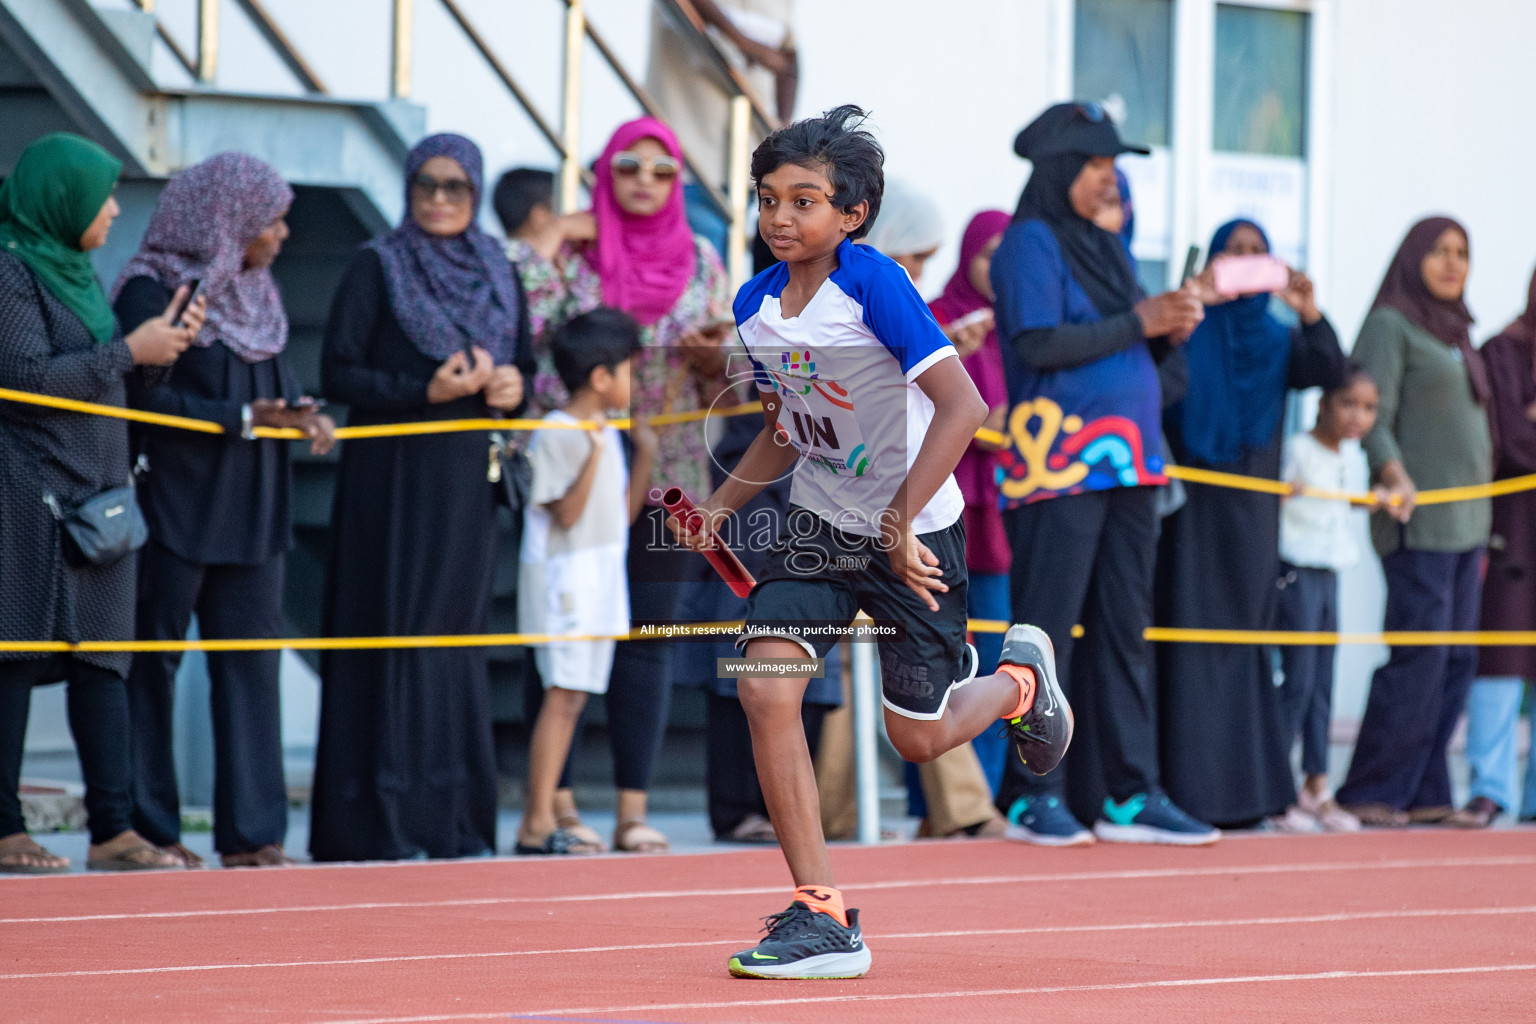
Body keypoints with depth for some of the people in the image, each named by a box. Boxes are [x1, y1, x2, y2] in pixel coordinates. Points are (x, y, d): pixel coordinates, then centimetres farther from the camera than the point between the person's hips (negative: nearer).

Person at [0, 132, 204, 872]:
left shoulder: (76, 270, 18)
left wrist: (162, 345, 4)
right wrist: (129, 351, -14)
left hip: (95, 491, 9)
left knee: (102, 661, 3)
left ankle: (113, 829, 2)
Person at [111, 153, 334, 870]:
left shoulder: (257, 294, 14)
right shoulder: (152, 291, -9)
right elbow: (146, 397, -16)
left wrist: (303, 414, -5)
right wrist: (246, 419, -20)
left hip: (251, 513, 7)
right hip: (173, 508, -7)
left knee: (251, 666, 4)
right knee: (152, 665, 0)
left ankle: (251, 832, 5)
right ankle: (147, 829, 6)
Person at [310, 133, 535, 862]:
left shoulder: (499, 274, 13)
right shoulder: (376, 268, -1)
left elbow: (523, 366, 18)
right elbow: (337, 374, -6)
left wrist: (513, 386, -6)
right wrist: (426, 390, -18)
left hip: (467, 478, 5)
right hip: (392, 478, -5)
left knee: (458, 633, 6)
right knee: (393, 635, -7)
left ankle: (457, 820, 8)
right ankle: (382, 822, -6)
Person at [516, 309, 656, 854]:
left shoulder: (607, 433, 15)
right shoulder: (557, 435, -12)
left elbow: (623, 513, 18)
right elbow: (566, 513, -17)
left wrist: (644, 455, 12)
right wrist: (594, 456, -23)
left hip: (600, 585, 9)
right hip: (564, 581, -9)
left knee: (570, 700, 7)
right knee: (563, 696, -13)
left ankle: (542, 819, 8)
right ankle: (538, 823, -13)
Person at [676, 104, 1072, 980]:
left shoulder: (874, 285, -22)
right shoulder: (755, 306, 0)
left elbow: (962, 407, -27)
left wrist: (899, 522, -28)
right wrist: (719, 507, 5)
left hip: (915, 533, -5)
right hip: (820, 524, 5)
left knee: (917, 737, 5)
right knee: (766, 686, -15)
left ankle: (1020, 677, 41)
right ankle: (821, 916, -9)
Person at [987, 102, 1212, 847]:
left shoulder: (1105, 248, 19)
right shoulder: (1031, 243, -5)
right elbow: (1039, 343, -17)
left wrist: (1170, 331, 0)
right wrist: (1137, 322, -14)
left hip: (1124, 463, 8)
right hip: (1060, 463, -8)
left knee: (1123, 628, 6)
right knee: (1047, 627, -6)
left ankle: (1126, 794, 8)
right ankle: (1032, 796, -2)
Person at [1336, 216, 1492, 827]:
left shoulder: (1455, 336, 20)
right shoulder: (1390, 325, -4)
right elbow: (1373, 419, -12)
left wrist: (1481, 528, 20)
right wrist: (1394, 473, -30)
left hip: (1465, 520, 8)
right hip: (1418, 524, -8)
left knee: (1456, 662, 4)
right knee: (1419, 657, -13)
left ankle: (1423, 794, 7)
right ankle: (1371, 793, -8)